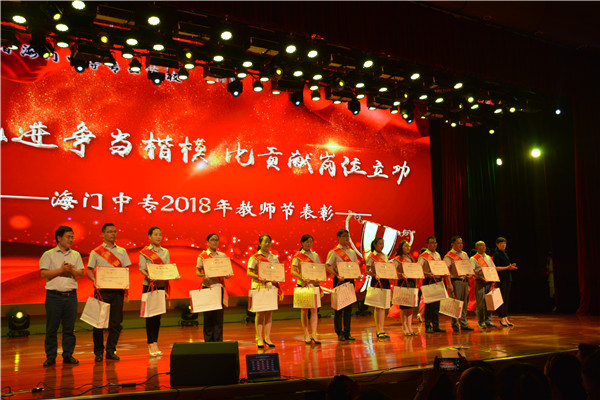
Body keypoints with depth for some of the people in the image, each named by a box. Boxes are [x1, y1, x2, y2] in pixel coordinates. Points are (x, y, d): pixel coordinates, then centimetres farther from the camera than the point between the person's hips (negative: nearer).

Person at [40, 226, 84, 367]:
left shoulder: (76, 255, 14)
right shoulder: (48, 254, 3)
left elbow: (81, 273, 8)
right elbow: (43, 273, -6)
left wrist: (71, 270, -11)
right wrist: (61, 270, -12)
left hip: (71, 295, 3)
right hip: (54, 296, -3)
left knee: (69, 327, 5)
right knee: (52, 327, 1)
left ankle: (68, 355, 13)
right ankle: (51, 356, 10)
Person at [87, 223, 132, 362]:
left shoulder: (122, 251, 13)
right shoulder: (96, 252, 5)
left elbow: (126, 269, 13)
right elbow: (89, 270, 3)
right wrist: (94, 281, -16)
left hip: (118, 289, 3)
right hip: (102, 289, -3)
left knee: (116, 321, 3)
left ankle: (111, 350, 12)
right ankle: (98, 351, 10)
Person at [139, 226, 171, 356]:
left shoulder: (165, 252, 12)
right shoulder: (144, 252, 1)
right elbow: (142, 268, -7)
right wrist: (148, 276, -27)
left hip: (162, 285, 4)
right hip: (149, 285, -4)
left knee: (158, 315, 5)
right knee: (150, 314, -3)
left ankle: (154, 343, 11)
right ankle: (151, 343, 2)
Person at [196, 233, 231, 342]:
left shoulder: (222, 255, 10)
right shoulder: (202, 256, 2)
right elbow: (198, 272, 2)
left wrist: (227, 275, -11)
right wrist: (204, 275, -18)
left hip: (219, 286, 2)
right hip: (207, 287, -2)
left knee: (219, 315, 1)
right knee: (208, 315, 0)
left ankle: (218, 341, 8)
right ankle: (208, 341, 10)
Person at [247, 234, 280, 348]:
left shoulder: (274, 258, 14)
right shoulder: (254, 257, 0)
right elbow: (249, 272, -6)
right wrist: (259, 277, -20)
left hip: (271, 286, 4)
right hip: (259, 287, -4)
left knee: (269, 312, 4)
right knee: (260, 313, -3)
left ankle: (267, 337, 12)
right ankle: (259, 339, 4)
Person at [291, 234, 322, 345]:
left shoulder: (315, 255, 12)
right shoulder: (298, 256, -1)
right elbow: (293, 271, -9)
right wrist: (302, 277, -25)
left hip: (314, 285, 3)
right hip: (302, 285, -3)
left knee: (314, 309, -3)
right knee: (304, 310, 3)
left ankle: (314, 334, -2)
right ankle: (306, 335, 10)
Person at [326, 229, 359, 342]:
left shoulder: (352, 252, 13)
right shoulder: (334, 252, -5)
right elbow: (327, 266, -12)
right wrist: (337, 275, -24)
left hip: (350, 280, 5)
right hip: (339, 281, -5)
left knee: (349, 307, 7)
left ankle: (347, 332, 14)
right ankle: (339, 333, 7)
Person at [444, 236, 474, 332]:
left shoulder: (464, 254, 16)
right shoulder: (449, 256, -6)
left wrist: (470, 274, 1)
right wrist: (449, 284, -19)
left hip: (465, 280, 7)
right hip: (455, 280, -6)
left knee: (464, 303, 9)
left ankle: (464, 324, 17)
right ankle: (455, 325, 3)